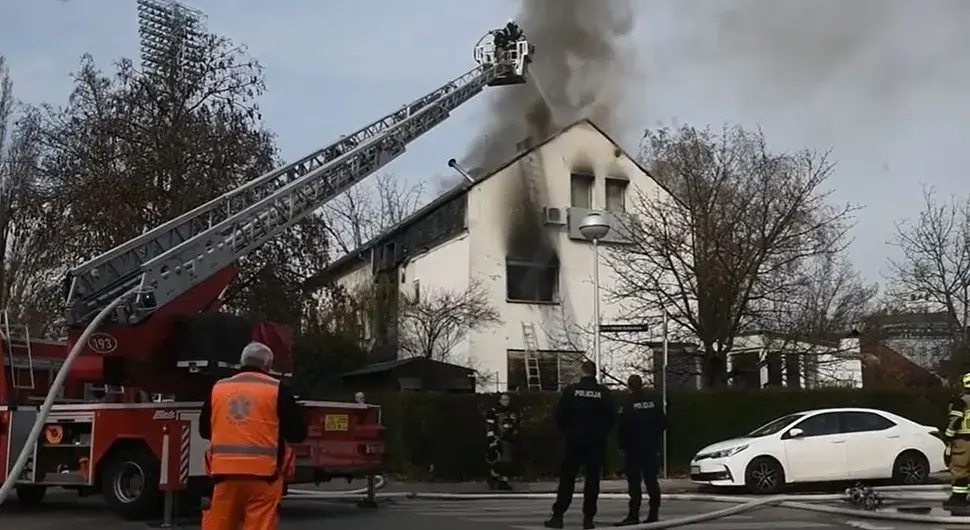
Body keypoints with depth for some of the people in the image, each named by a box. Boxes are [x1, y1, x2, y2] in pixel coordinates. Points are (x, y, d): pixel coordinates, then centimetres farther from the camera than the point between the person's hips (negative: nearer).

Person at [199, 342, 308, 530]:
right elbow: (298, 432, 0)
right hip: (262, 472, -3)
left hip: (226, 470, 3)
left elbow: (205, 429, 20)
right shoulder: (276, 389, -2)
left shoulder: (218, 388, 9)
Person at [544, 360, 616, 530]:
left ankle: (558, 516, 3)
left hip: (574, 441, 0)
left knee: (567, 479, 5)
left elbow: (559, 416, -5)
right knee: (592, 479, 6)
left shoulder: (570, 390, -4)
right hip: (597, 443, 0)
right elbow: (611, 417, -2)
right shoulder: (603, 392, -3)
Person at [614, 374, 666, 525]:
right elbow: (663, 423, 10)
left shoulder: (627, 404, -12)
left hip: (633, 448, -5)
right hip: (651, 447, 5)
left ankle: (634, 515, -10)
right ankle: (653, 514, 10)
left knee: (634, 482, -6)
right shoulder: (654, 401, 5)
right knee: (651, 480, 10)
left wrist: (621, 444, -1)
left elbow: (622, 427, -15)